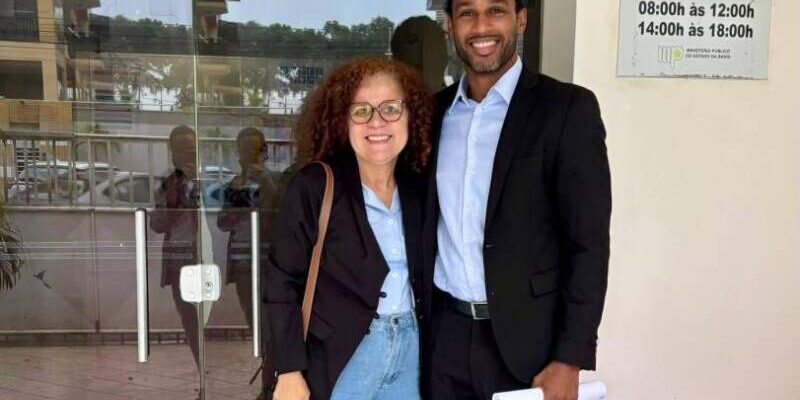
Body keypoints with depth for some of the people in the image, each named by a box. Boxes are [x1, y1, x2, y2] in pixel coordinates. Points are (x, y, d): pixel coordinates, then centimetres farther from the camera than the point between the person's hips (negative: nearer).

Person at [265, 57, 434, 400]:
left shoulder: (418, 189, 2)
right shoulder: (314, 187, -12)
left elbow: (423, 277, 10)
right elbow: (282, 282, -11)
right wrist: (290, 371, -13)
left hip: (411, 348, 5)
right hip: (340, 357, -4)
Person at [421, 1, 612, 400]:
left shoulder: (567, 108, -8)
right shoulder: (436, 111, 6)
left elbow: (589, 244, -10)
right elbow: (431, 226, 10)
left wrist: (570, 360, -13)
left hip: (527, 341, -3)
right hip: (446, 336, 4)